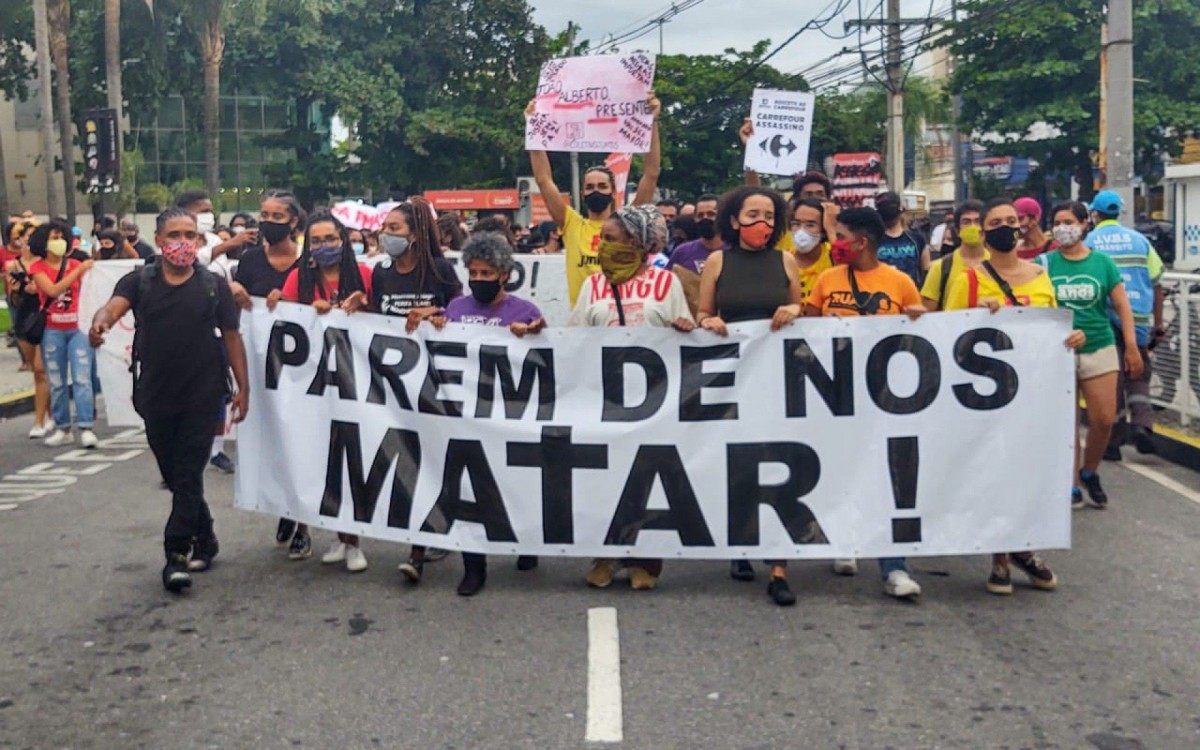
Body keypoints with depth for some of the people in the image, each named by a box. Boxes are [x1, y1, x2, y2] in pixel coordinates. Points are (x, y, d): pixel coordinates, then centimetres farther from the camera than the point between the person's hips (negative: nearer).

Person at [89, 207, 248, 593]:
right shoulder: (139, 281, 0)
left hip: (202, 396, -3)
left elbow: (231, 337, 2)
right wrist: (99, 322, -43)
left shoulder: (214, 285, -1)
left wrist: (243, 387, -1)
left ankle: (176, 554, -1)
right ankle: (205, 540, 31)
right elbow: (114, 306, -19)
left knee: (188, 475, -5)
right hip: (156, 397, 3)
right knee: (174, 475, 13)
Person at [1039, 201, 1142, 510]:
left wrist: (1132, 347, -1)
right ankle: (1072, 484, 16)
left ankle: (1089, 472, 24)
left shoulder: (1102, 262, 2)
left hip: (1099, 348, 1)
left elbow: (1122, 306, 4)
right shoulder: (1044, 263, 0)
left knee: (1104, 419, -2)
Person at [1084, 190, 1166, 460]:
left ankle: (1114, 442, 10)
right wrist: (1157, 324, 11)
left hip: (1104, 319, -2)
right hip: (1138, 317, 2)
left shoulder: (1089, 242, 1)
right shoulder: (1139, 239, 8)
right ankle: (1142, 424, -6)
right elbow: (1156, 284, 7)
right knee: (1138, 375, 15)